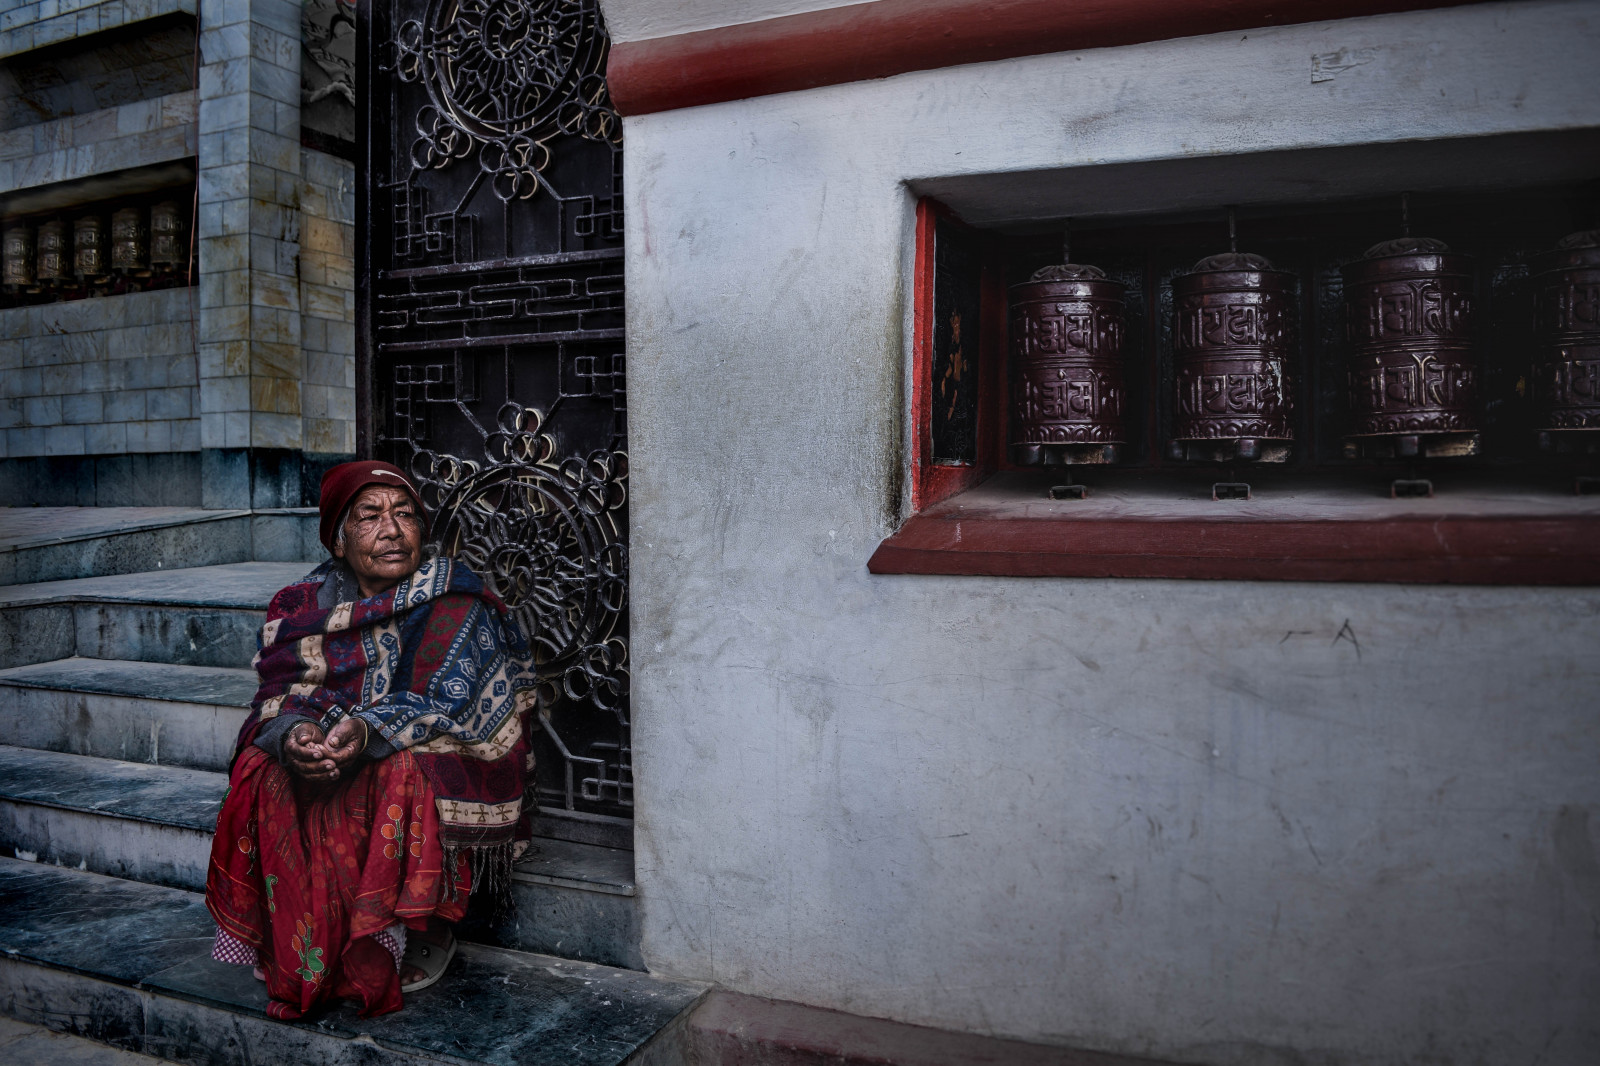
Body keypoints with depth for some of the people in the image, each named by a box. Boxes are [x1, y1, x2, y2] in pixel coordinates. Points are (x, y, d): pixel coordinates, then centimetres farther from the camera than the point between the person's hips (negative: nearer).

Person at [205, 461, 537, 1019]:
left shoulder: (459, 606, -7)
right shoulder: (304, 604, 5)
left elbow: (448, 706, -15)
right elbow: (279, 695, -3)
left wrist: (368, 731, -33)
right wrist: (293, 733, -28)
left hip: (432, 758, -3)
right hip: (321, 757, 4)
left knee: (406, 778, -35)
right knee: (265, 778, -24)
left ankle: (415, 942, -12)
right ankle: (297, 955, -9)